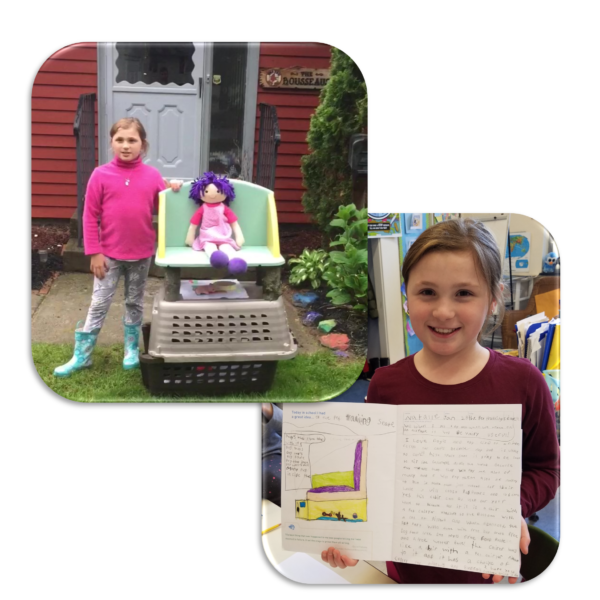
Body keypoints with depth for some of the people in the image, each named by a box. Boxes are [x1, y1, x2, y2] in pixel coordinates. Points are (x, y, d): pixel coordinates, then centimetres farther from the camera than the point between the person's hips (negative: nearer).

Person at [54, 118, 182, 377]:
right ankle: (82, 355, 16)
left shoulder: (152, 176, -3)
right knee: (98, 305, 5)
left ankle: (132, 349, 31)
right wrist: (94, 252, -8)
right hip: (109, 253, -1)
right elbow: (90, 216, -6)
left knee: (135, 302, 16)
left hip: (141, 253, 1)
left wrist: (172, 192, -12)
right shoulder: (101, 175, -8)